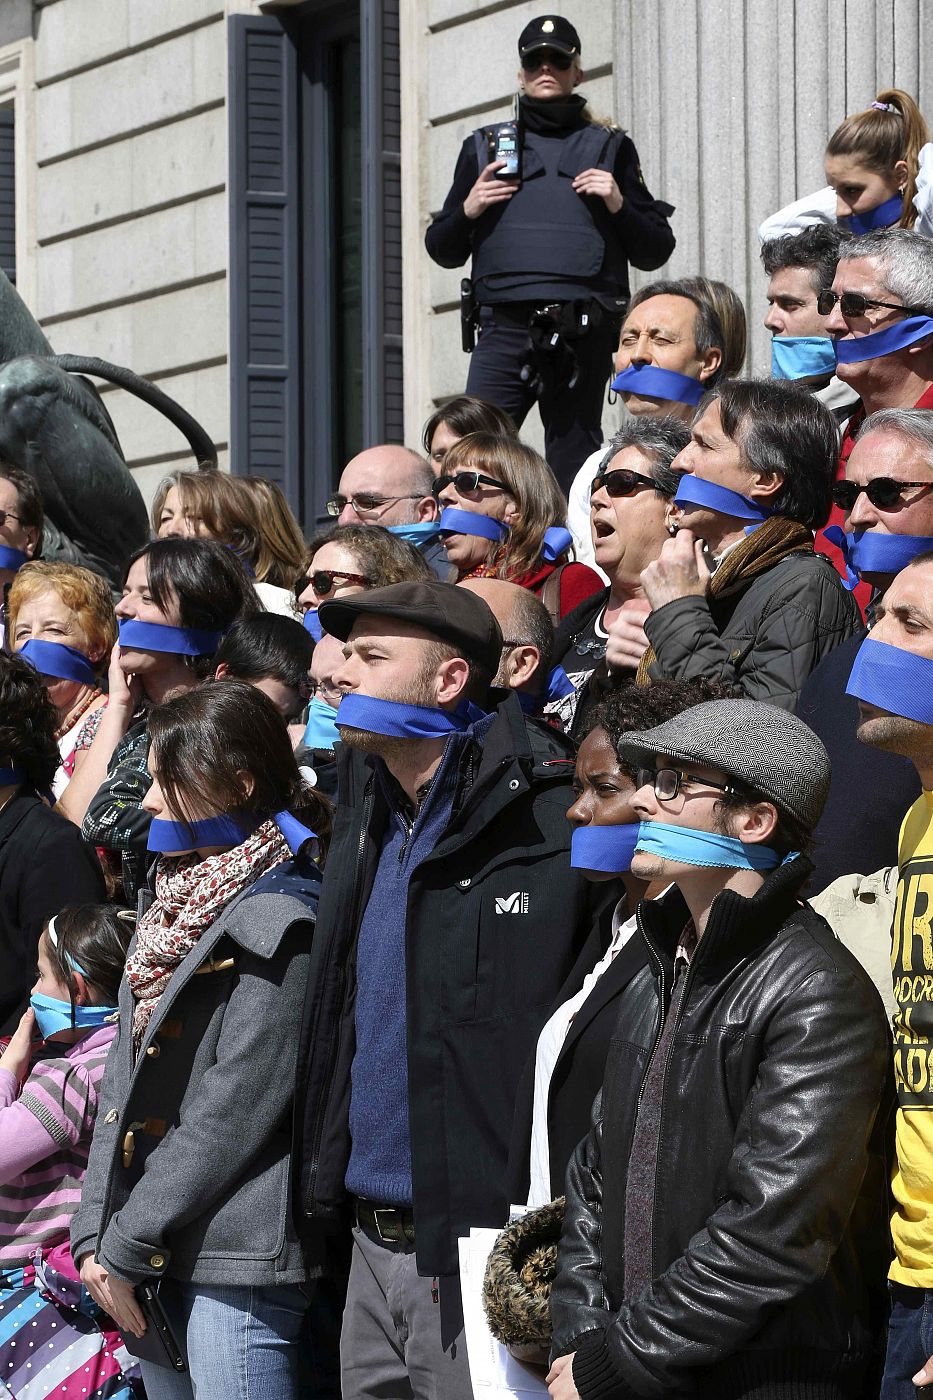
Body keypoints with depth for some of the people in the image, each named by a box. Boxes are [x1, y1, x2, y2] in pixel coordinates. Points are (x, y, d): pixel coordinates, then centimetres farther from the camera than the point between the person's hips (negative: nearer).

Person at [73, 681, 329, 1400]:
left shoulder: (279, 921, -12)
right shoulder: (172, 906, 15)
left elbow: (237, 1105, -16)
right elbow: (127, 1074, 14)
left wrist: (126, 1247, -14)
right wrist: (96, 1234, 4)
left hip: (237, 1260, -8)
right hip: (157, 1261, 8)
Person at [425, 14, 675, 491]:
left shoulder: (610, 148, 16)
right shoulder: (483, 148, 18)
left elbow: (655, 251, 14)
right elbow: (442, 250, 19)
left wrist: (619, 206, -3)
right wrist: (467, 212, 0)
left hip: (583, 338, 0)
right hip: (504, 331, 0)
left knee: (572, 469, 1)